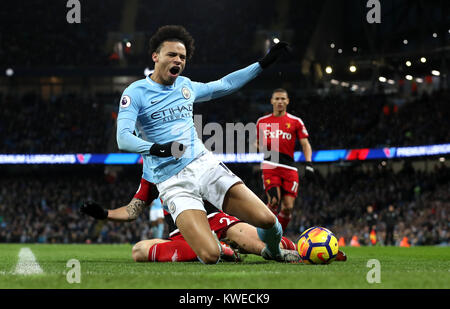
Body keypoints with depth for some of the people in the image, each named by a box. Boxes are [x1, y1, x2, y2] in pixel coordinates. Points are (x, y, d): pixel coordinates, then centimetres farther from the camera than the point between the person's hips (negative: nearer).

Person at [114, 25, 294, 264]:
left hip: (205, 164, 5)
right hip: (173, 182, -5)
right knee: (210, 257, -23)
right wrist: (157, 149, -33)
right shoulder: (135, 93, -3)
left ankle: (273, 252, 24)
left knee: (267, 220, -12)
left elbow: (225, 84, 32)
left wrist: (264, 63, 30)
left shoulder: (186, 86, 15)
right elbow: (123, 139, -15)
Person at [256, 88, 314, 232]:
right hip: (270, 166, -1)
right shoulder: (262, 121, 15)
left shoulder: (296, 122, 11)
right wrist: (263, 148, 5)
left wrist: (308, 163, -7)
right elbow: (257, 142, 28)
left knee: (288, 207, -6)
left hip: (289, 168, 1)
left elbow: (305, 144, 7)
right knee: (274, 201, -21)